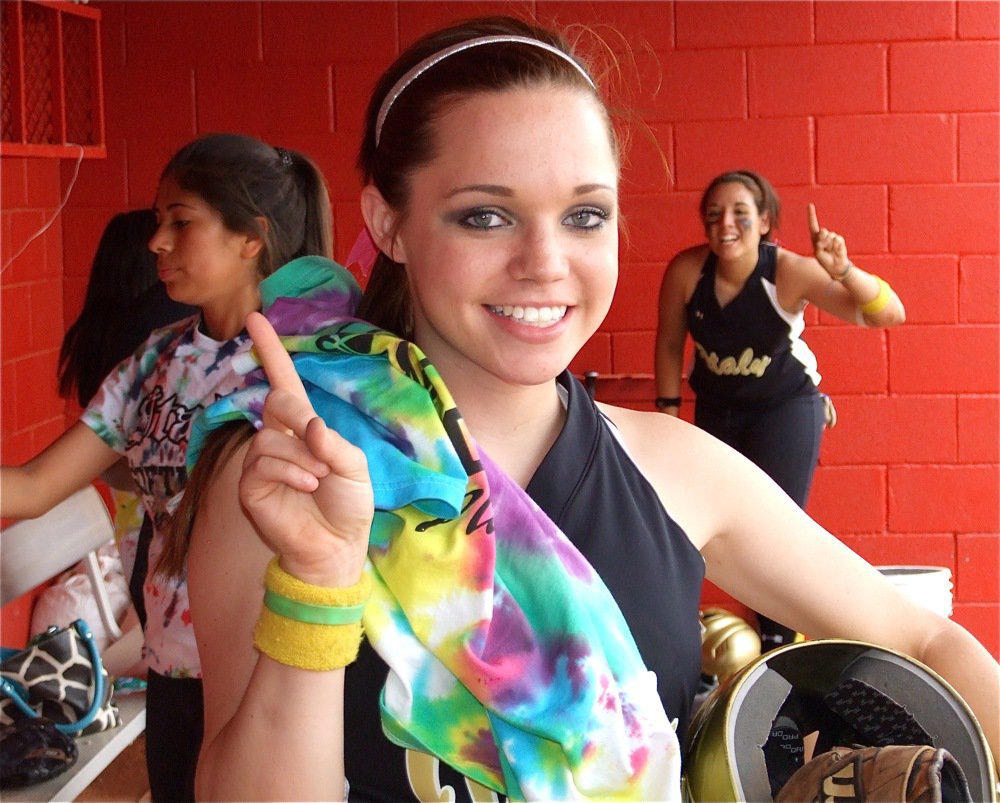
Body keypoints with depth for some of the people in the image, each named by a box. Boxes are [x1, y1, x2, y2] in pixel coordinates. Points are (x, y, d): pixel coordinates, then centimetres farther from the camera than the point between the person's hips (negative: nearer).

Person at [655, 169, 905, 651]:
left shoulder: (790, 272, -27)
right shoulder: (686, 271, -22)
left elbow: (888, 315, -32)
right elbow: (669, 344, -5)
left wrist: (841, 271, -49)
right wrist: (667, 412, -1)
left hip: (787, 406, -3)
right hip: (716, 409, 3)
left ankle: (777, 641, 6)